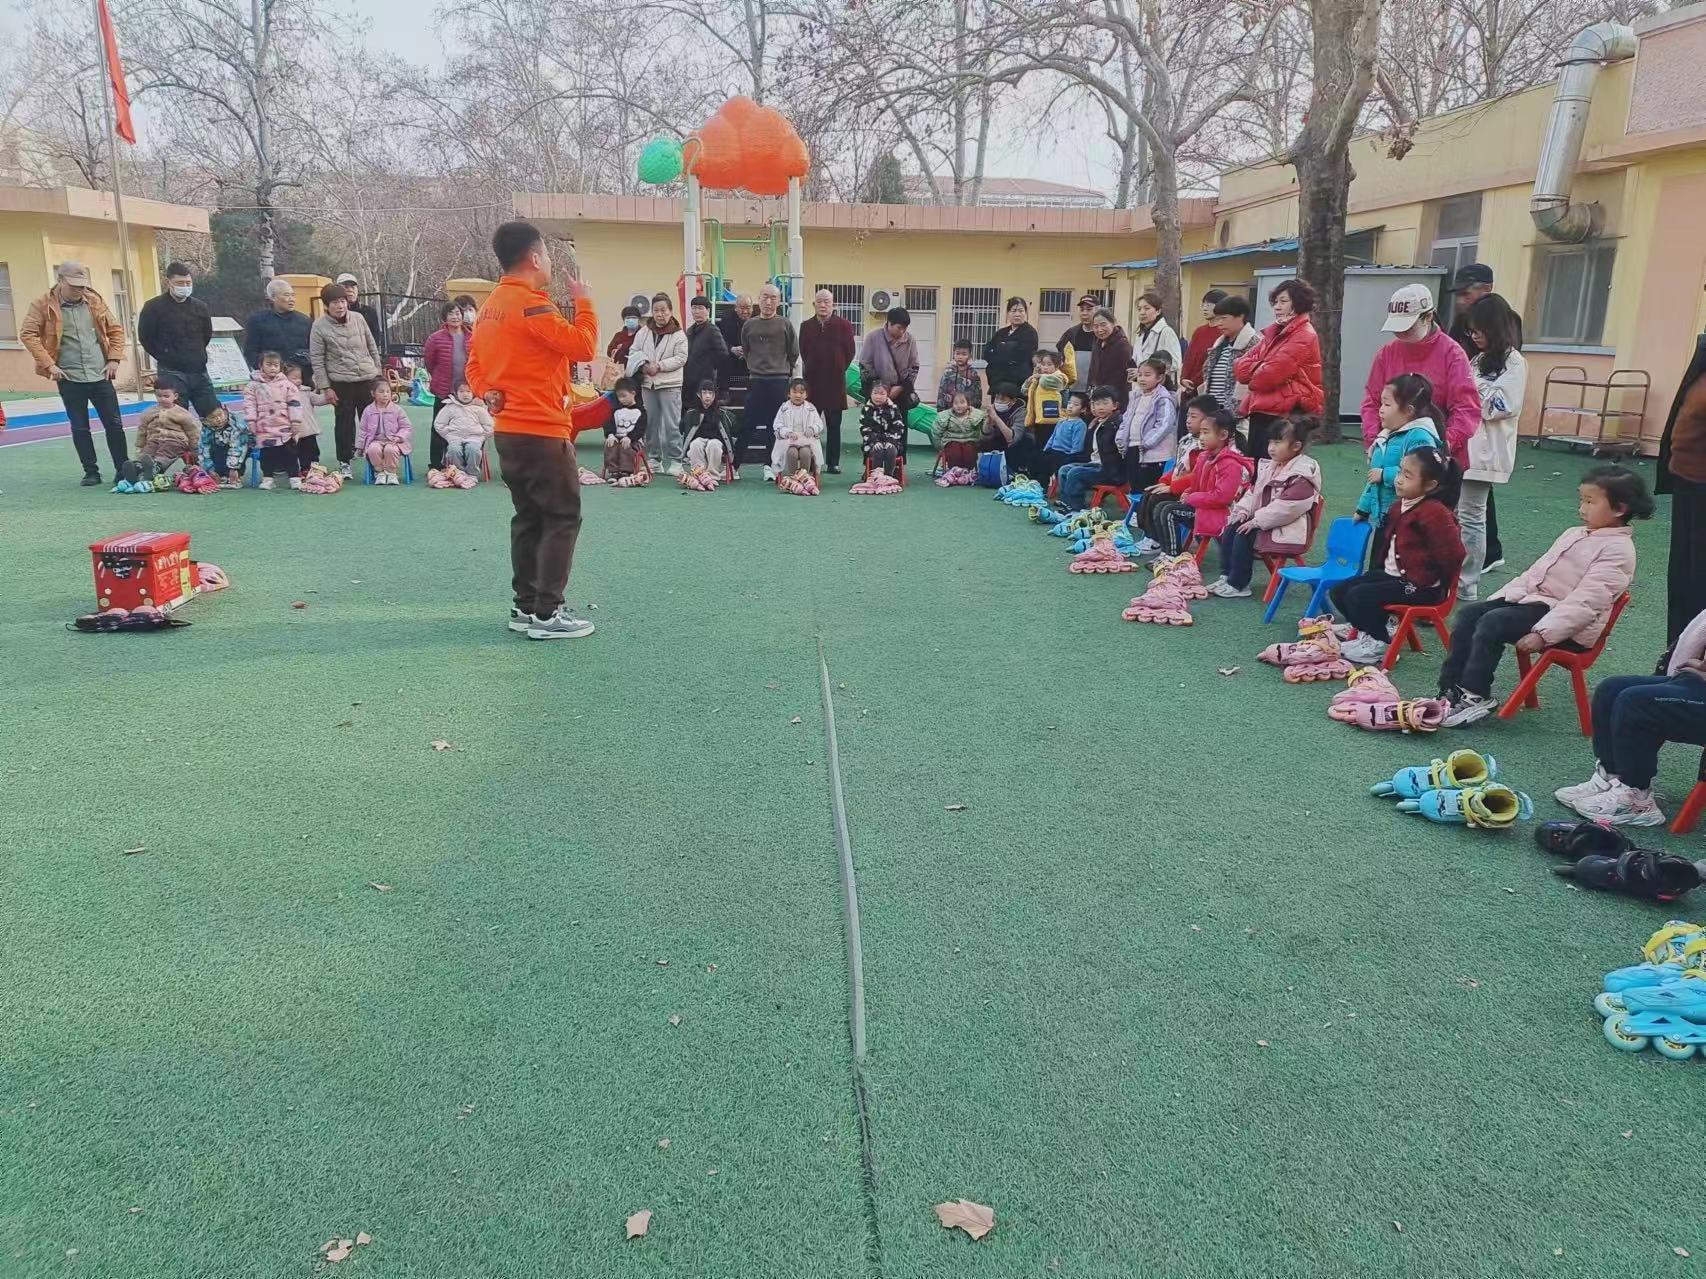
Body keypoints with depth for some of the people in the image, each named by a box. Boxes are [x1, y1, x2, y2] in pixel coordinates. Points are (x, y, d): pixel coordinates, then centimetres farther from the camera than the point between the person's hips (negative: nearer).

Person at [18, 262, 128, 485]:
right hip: (69, 378, -2)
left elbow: (115, 329, 12)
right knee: (79, 427, 5)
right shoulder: (43, 304, -4)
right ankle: (91, 472, 14)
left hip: (100, 375, 2)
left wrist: (113, 359, 3)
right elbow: (27, 334, -7)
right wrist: (48, 364, -12)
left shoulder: (94, 301, 5)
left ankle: (124, 470, 13)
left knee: (114, 423, 4)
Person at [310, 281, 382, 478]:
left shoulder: (358, 318, 3)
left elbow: (372, 348, 10)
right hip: (340, 382, -2)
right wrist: (325, 387, -7)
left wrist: (377, 373, 9)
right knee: (344, 423, 4)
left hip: (367, 379, 2)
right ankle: (345, 462, 15)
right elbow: (317, 359, -4)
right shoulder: (319, 327, -5)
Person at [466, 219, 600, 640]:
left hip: (509, 430, 9)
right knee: (562, 518, -4)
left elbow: (475, 365, 19)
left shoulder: (491, 305, 13)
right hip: (542, 431, -9)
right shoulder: (531, 303, -15)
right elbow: (583, 346, -17)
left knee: (529, 518, 14)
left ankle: (525, 606, 18)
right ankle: (546, 614, -5)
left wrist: (490, 394, 3)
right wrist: (583, 303, -4)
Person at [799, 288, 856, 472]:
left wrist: (839, 369, 6)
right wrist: (811, 369, 8)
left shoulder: (843, 325, 2)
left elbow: (851, 351, 5)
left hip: (835, 382, -1)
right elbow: (803, 352, 12)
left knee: (834, 425, 3)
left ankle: (834, 462, 8)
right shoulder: (806, 326, 7)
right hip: (812, 381, 1)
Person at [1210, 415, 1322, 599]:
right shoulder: (1270, 466, 12)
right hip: (1263, 520, 9)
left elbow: (1287, 506, -26)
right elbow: (1254, 491, 17)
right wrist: (1243, 510, -2)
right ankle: (1227, 577, 1)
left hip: (1287, 528, -9)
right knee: (1231, 530, -5)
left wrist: (1257, 521, -25)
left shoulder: (1302, 474, -19)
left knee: (1244, 536, -23)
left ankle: (1238, 585, -13)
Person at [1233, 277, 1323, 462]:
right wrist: (1260, 368, -10)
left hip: (1284, 417, -9)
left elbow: (1268, 377, -18)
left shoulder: (1304, 337, -10)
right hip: (1261, 413, 9)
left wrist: (1252, 375, 2)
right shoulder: (1274, 332, 18)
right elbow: (1241, 365, 8)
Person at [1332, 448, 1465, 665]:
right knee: (1339, 592, 3)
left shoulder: (1434, 512, -20)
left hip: (1420, 586, -9)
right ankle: (1380, 628, 15)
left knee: (1358, 596, -23)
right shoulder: (1399, 506, 7)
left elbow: (1452, 553, -20)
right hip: (1391, 574, 9)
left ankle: (1381, 643, -1)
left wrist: (1435, 582, -10)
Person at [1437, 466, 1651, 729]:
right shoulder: (1574, 534, 19)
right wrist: (1498, 598, 9)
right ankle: (1450, 691, -10)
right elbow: (1536, 571, 21)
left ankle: (1475, 696, -20)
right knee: (1467, 615, -7)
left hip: (1569, 626, -9)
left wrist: (1543, 634, -26)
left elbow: (1585, 601, -20)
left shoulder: (1617, 550, -10)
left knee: (1491, 623, -27)